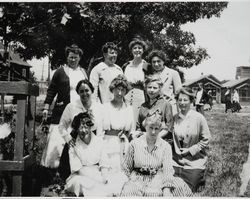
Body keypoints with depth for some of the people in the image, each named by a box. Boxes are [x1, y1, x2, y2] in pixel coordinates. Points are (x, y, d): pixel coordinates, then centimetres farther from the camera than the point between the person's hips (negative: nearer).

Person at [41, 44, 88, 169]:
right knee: (60, 137, -5)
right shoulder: (60, 72, 3)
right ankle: (55, 162, 8)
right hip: (63, 110, -3)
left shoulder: (83, 72, 15)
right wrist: (46, 107, -1)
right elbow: (51, 91, 4)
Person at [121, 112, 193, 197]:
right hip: (138, 179, -1)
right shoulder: (135, 144, 2)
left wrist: (167, 189, -19)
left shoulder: (166, 146, 3)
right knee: (129, 191, -32)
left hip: (157, 179, 1)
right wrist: (133, 178, -1)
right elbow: (125, 166, 12)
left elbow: (167, 170, -5)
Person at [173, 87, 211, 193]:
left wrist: (190, 150, -13)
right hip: (177, 161, 4)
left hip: (195, 162, -4)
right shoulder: (175, 118, 0)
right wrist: (177, 150, -2)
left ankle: (200, 178, 29)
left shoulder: (198, 118, -11)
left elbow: (206, 139, -7)